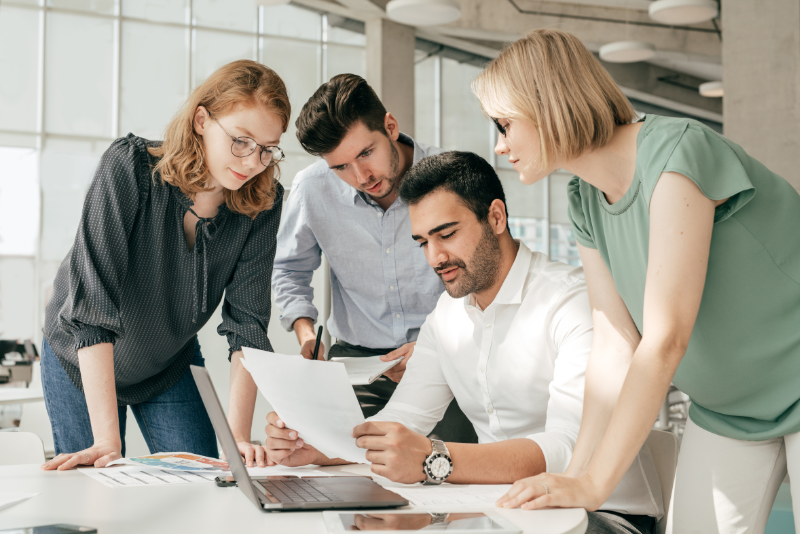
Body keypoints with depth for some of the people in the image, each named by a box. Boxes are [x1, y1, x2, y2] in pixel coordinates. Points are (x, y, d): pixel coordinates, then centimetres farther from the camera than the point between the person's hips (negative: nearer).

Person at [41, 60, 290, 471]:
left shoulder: (262, 203, -19)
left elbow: (247, 322, -19)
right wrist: (107, 440, -41)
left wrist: (239, 436, -32)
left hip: (173, 365, 3)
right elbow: (93, 302, -35)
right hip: (82, 363, -2)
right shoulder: (129, 166, -30)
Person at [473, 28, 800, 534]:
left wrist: (592, 485, -30)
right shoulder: (587, 202, -2)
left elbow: (666, 339, -31)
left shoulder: (677, 151, -27)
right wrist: (574, 475, -10)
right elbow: (616, 346, -3)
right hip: (724, 408, 7)